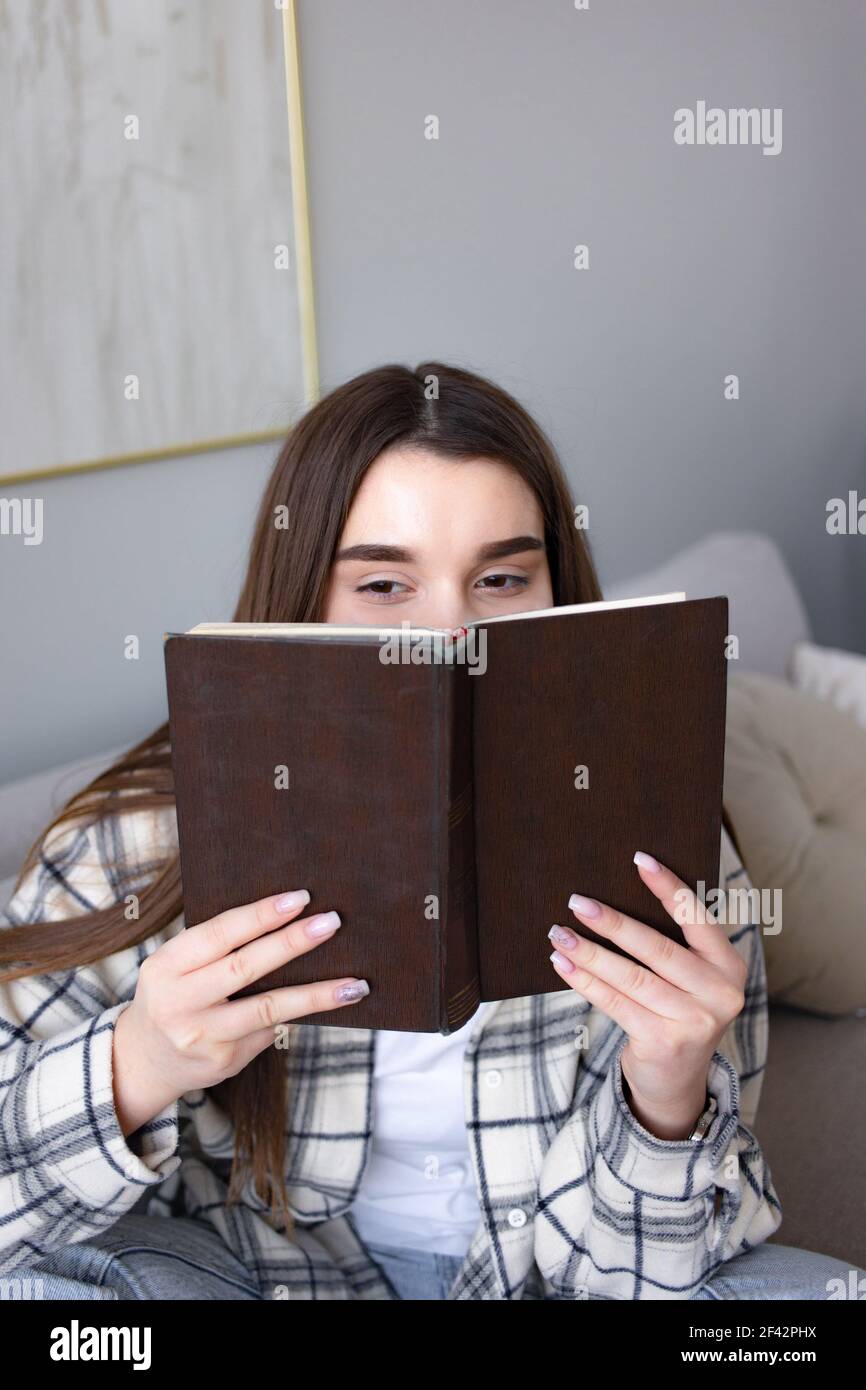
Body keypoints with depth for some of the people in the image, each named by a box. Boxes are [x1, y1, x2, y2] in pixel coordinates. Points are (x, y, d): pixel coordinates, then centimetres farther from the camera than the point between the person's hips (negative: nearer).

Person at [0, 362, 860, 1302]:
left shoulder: (657, 864, -18)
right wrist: (134, 1073, -36)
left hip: (536, 1274, 0)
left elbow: (618, 1262, -13)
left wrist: (668, 1107, -34)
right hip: (254, 1271, 1)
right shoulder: (137, 847, -19)